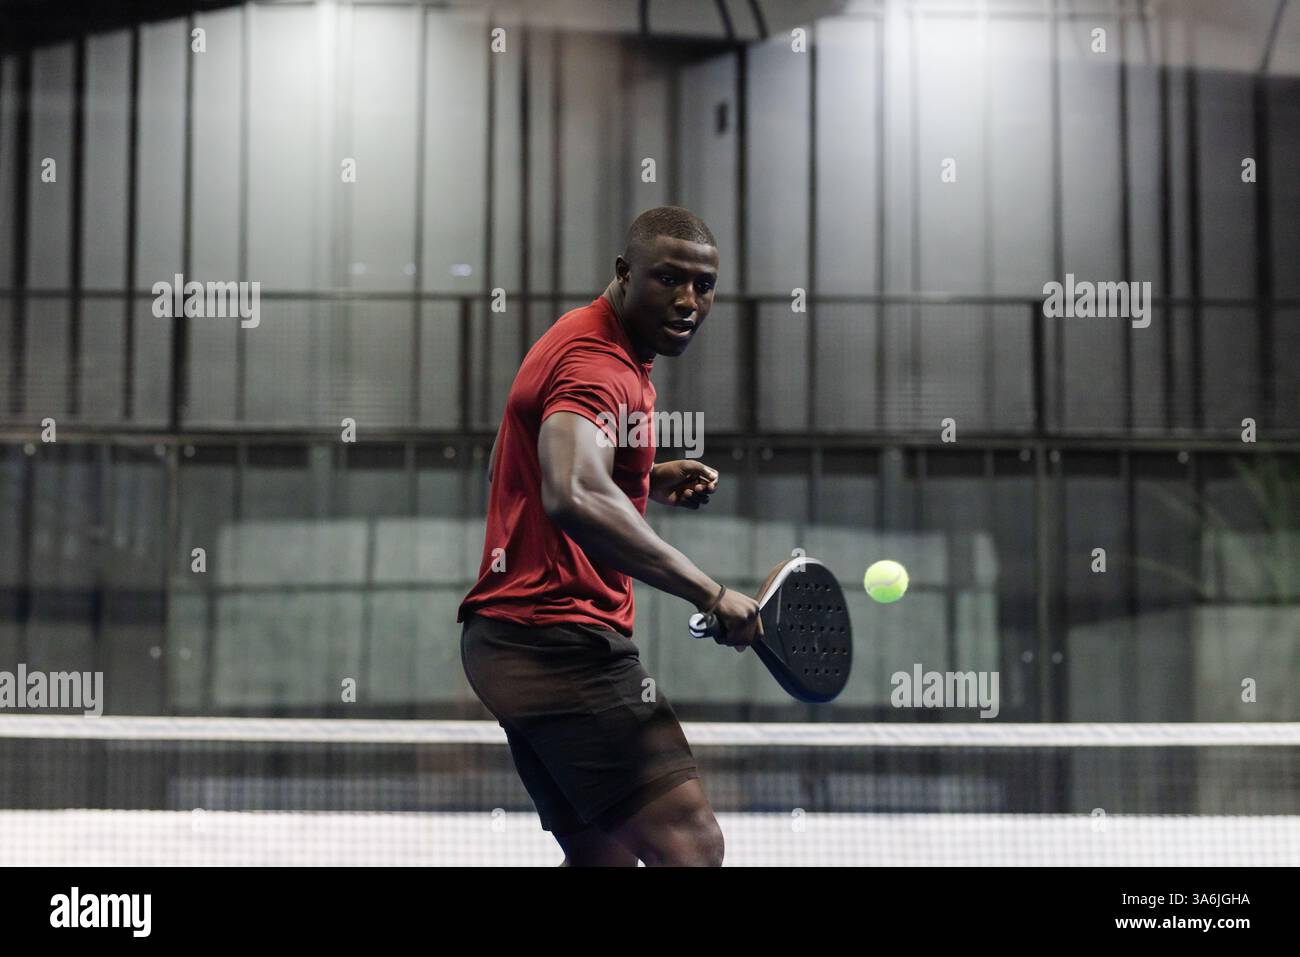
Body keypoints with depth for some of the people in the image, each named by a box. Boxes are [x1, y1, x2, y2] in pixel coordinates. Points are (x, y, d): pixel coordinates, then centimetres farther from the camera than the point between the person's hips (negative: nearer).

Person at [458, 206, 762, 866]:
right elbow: (574, 499, -34)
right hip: (564, 640, -11)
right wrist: (710, 593, -32)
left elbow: (507, 470, 30)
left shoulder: (575, 342, 18)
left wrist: (651, 482, 19)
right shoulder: (599, 365, -15)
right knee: (689, 842, -17)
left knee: (604, 854, 15)